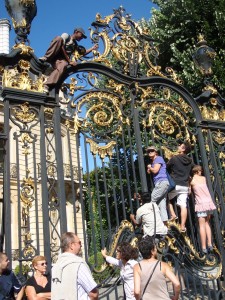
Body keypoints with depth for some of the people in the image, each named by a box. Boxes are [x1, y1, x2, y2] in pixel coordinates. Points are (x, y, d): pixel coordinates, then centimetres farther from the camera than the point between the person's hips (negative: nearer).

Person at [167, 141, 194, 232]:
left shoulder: (174, 158, -7)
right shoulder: (190, 161, 9)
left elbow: (167, 168, 3)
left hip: (175, 184, -4)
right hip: (185, 186, 5)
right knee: (183, 206, 3)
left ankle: (173, 214, 3)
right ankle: (183, 226, 3)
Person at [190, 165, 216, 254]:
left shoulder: (192, 181, -4)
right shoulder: (203, 178, 7)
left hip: (201, 204, -4)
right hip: (209, 202, 4)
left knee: (202, 225, -1)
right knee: (207, 223, 17)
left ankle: (204, 247, -2)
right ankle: (209, 244, 13)